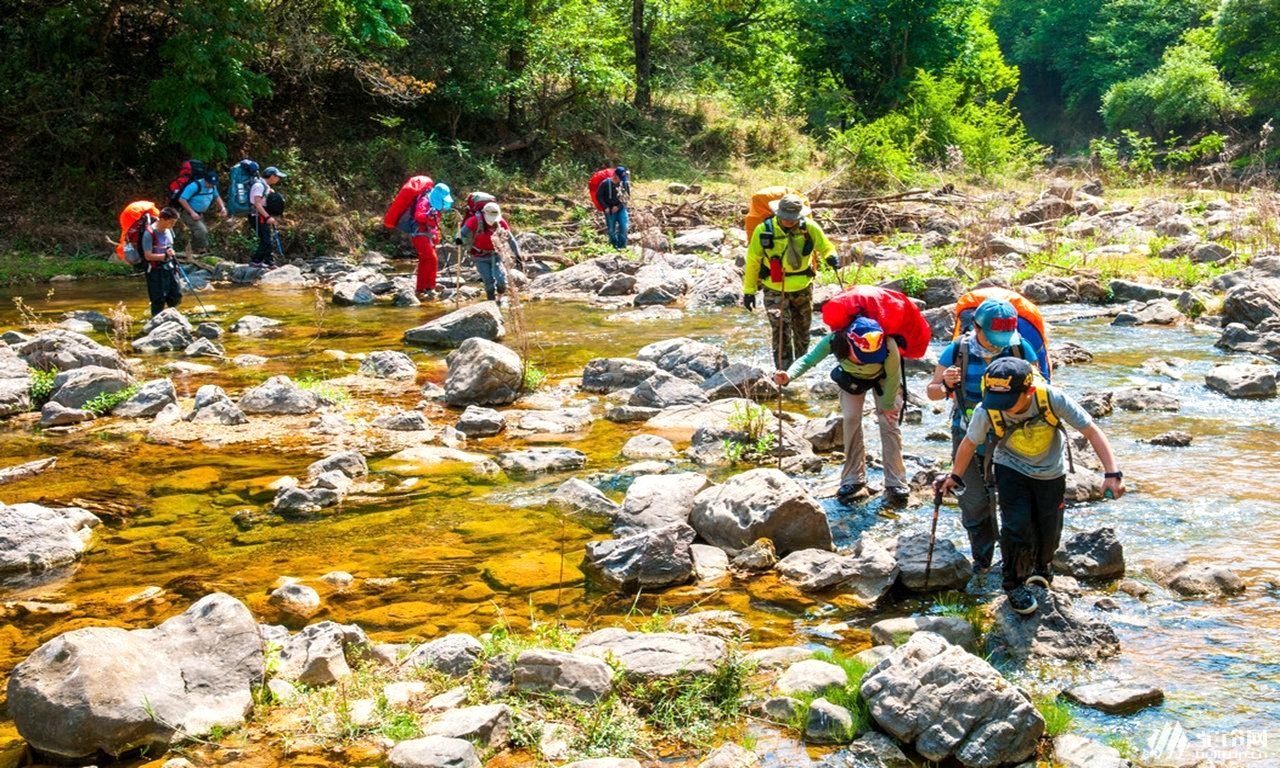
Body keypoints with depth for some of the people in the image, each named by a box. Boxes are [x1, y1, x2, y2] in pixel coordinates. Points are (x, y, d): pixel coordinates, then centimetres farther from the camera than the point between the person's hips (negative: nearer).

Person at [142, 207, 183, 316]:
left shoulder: (169, 230, 6)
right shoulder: (149, 233, -17)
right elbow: (148, 256, -18)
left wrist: (175, 264, 18)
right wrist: (165, 256, -26)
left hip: (170, 268, 7)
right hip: (156, 271, -7)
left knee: (176, 297, 8)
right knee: (159, 300, -1)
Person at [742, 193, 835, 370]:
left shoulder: (809, 228, -12)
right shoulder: (763, 231, -16)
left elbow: (826, 247, 3)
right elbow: (752, 261, -6)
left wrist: (831, 256, -23)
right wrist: (749, 291, -2)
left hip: (803, 288, 3)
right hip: (774, 290, -3)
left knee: (802, 329, 17)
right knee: (781, 330, -15)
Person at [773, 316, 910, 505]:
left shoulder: (888, 346, -44)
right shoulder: (834, 341, -41)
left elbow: (893, 376, -28)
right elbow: (808, 359, -37)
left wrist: (887, 404, -15)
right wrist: (788, 376, -57)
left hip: (883, 377, -1)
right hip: (851, 377, 2)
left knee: (889, 421, -10)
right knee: (851, 420, -8)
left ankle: (895, 484, -4)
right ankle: (854, 480, 2)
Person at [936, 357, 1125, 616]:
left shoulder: (1052, 398, -34)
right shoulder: (986, 411, -30)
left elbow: (1091, 431, -26)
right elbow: (970, 442, -9)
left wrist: (1112, 474, -32)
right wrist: (955, 477, 5)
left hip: (1050, 472, 1)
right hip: (1011, 470, -1)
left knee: (1049, 530, 9)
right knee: (1017, 526, -15)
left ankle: (1042, 565, 46)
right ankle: (1014, 583, 12)